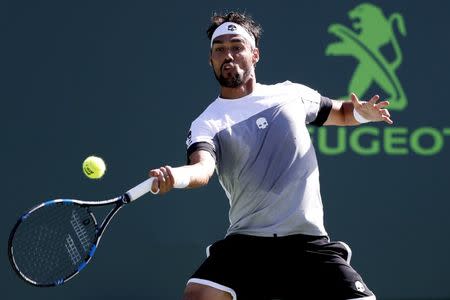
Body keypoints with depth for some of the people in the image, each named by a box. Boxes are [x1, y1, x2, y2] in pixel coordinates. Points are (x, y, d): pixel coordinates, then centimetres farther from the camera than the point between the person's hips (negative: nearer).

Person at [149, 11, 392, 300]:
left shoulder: (291, 94, 10)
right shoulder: (207, 124, 1)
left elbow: (341, 112, 27)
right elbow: (203, 168, -20)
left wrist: (361, 112, 3)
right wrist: (175, 176, -43)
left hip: (310, 243, 1)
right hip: (245, 244, -1)